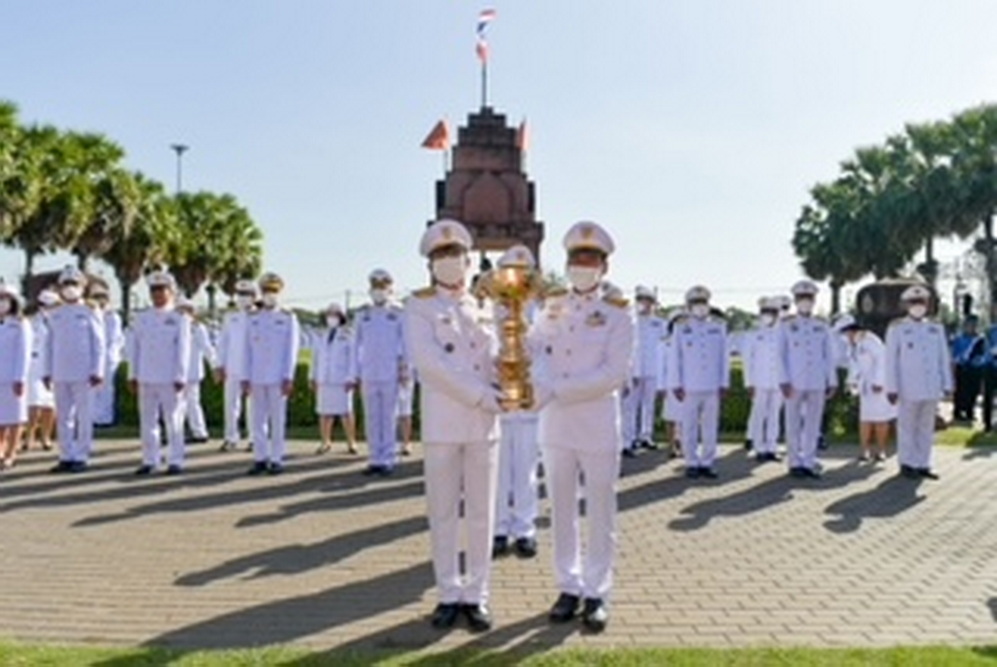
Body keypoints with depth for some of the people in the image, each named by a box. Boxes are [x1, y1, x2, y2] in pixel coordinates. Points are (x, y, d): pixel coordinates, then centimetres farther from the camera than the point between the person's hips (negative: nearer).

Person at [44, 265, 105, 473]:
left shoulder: (89, 314, -1)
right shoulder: (55, 315, 11)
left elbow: (99, 344, -4)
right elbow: (50, 345, 13)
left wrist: (97, 371, -10)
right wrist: (47, 372, 8)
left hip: (83, 374, -4)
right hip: (60, 375, 4)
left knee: (84, 417, -1)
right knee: (63, 417, 8)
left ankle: (81, 457, 5)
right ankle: (66, 457, 15)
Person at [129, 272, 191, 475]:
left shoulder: (179, 319, -1)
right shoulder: (142, 318, 11)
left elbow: (183, 350, -4)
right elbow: (135, 348, 12)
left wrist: (180, 378, -9)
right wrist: (133, 375, 8)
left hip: (169, 380, -4)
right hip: (146, 379, 4)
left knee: (173, 422, -1)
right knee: (147, 421, 7)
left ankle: (176, 461, 5)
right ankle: (150, 460, 15)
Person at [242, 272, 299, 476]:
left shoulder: (288, 318, 1)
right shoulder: (252, 319, 9)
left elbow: (291, 350, -4)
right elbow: (247, 350, 9)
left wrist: (288, 378, -11)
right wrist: (245, 378, 3)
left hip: (278, 379, -3)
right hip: (257, 379, 3)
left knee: (278, 420, 1)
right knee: (258, 419, 5)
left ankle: (276, 460, 6)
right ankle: (260, 459, 11)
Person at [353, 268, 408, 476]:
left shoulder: (398, 314, 2)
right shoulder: (362, 315, 9)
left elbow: (405, 344, 4)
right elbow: (357, 344, 10)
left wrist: (405, 370, -2)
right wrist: (356, 373, 6)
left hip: (390, 375, -2)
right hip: (368, 375, 2)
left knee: (388, 418, 1)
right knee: (371, 419, 6)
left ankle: (388, 460, 6)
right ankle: (375, 459, 12)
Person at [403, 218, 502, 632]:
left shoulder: (484, 308, 14)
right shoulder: (419, 307, 1)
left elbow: (497, 358, 8)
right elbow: (428, 362, -14)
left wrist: (508, 387, -15)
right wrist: (481, 395, -18)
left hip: (483, 422, 3)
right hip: (441, 423, -3)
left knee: (481, 514, 6)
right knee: (443, 514, 5)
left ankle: (476, 595, 16)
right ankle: (449, 595, 17)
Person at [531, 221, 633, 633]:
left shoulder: (617, 316, -3)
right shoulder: (550, 313, 9)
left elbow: (614, 374, -14)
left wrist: (556, 390, -20)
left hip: (598, 428, -3)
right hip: (555, 428, 3)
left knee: (600, 515, 6)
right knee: (562, 513, 11)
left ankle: (596, 593, 17)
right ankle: (569, 587, 23)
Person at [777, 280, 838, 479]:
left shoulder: (822, 326, 8)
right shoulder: (786, 325, 1)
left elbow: (829, 356, 9)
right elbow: (781, 355, -1)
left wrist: (832, 382, 5)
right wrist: (783, 381, -9)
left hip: (817, 384, 2)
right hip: (794, 384, -2)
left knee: (813, 425, 5)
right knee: (794, 425, 2)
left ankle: (809, 463, 12)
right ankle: (795, 464, 10)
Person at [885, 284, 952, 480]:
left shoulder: (936, 329, 10)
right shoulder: (897, 329, -2)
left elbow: (944, 359, 10)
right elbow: (891, 360, -5)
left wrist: (947, 385, 5)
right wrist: (892, 388, -9)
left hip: (931, 388, 4)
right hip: (908, 388, -4)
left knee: (926, 427, 7)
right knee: (907, 427, 3)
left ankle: (922, 465, 14)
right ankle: (907, 464, 13)